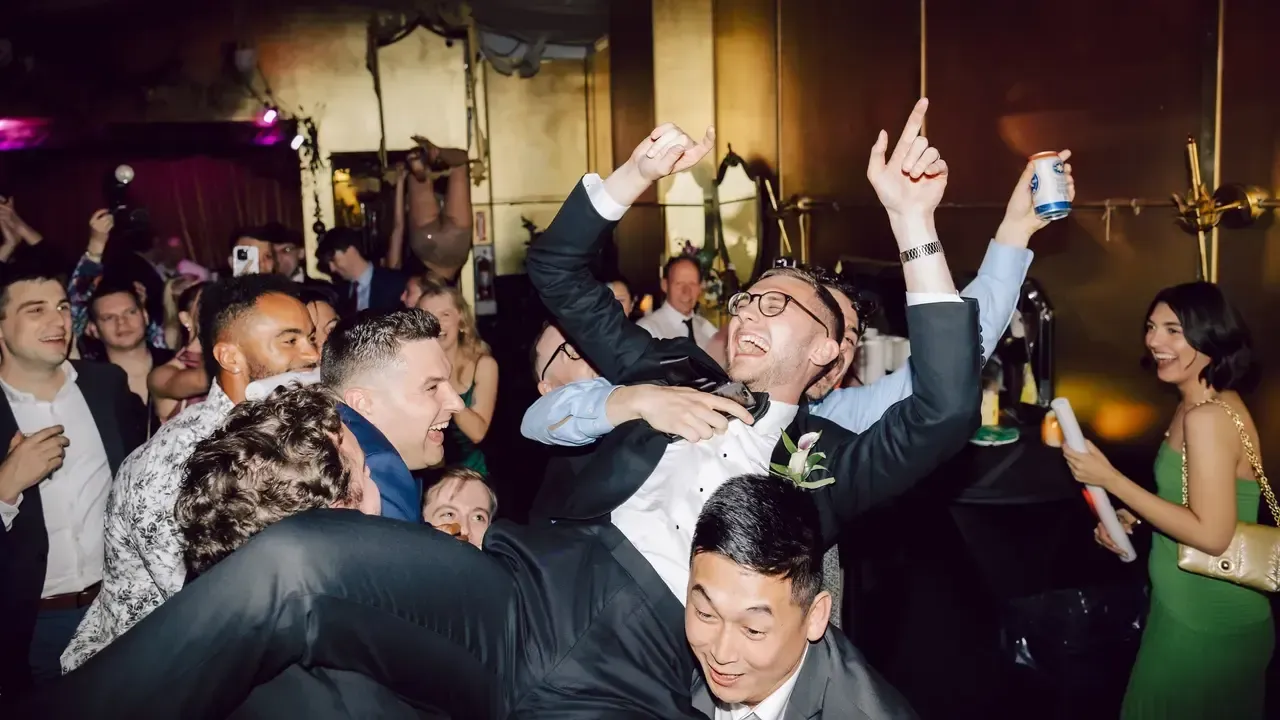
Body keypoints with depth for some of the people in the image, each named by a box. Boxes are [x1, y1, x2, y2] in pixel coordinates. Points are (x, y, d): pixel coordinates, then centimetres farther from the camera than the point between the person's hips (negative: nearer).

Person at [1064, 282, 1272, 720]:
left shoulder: (1207, 417, -24)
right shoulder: (1209, 403, 6)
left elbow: (1211, 534, -27)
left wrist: (1109, 479, -25)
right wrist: (1131, 516, 2)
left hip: (1205, 622, -9)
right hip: (1196, 609, 9)